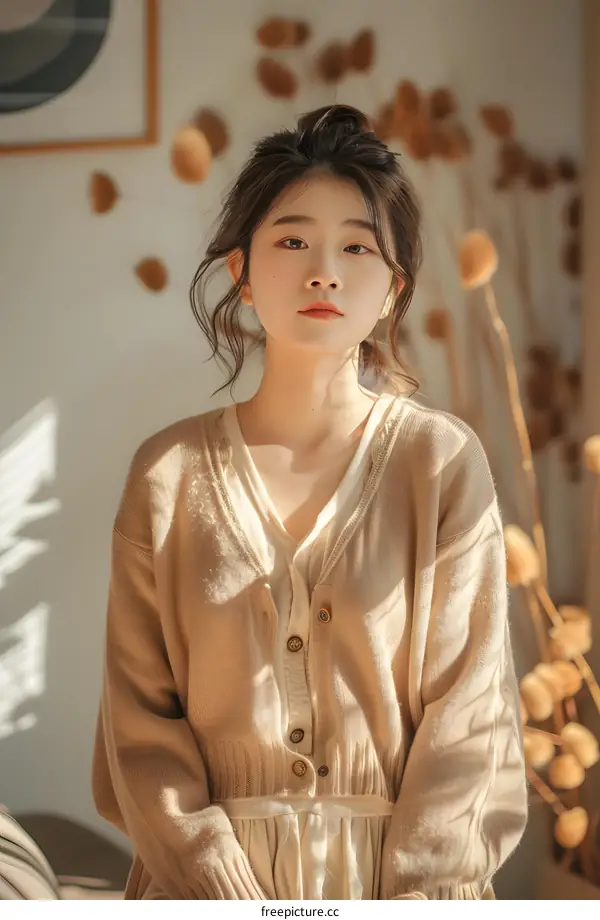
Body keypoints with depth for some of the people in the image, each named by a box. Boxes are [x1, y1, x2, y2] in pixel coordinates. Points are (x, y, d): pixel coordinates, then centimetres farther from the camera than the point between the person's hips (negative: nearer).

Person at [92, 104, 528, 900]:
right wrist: (230, 899, -14)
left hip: (411, 872, 0)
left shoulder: (445, 462, -7)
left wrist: (415, 900, -15)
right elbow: (141, 717, -5)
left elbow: (469, 712, -8)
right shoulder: (170, 473, -4)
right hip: (212, 874, 1)